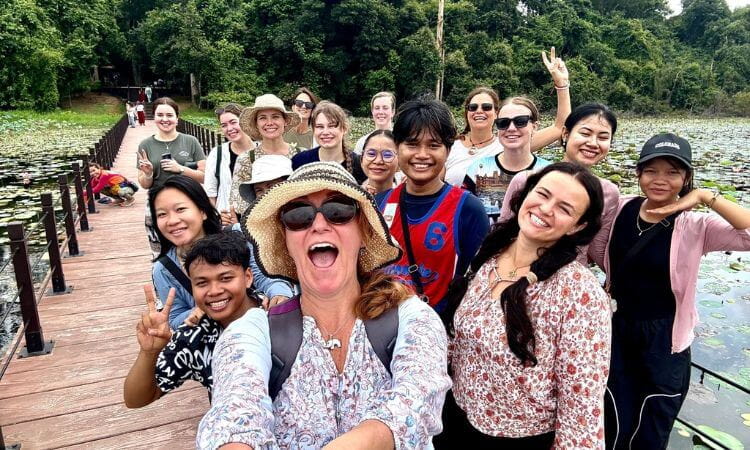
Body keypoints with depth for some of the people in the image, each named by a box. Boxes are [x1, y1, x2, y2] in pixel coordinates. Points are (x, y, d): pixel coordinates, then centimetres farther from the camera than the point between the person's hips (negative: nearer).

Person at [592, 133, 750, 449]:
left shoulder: (696, 226, -14)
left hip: (664, 341, -2)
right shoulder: (621, 209, -5)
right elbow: (604, 257, 11)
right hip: (617, 332, 2)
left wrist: (706, 197, -29)